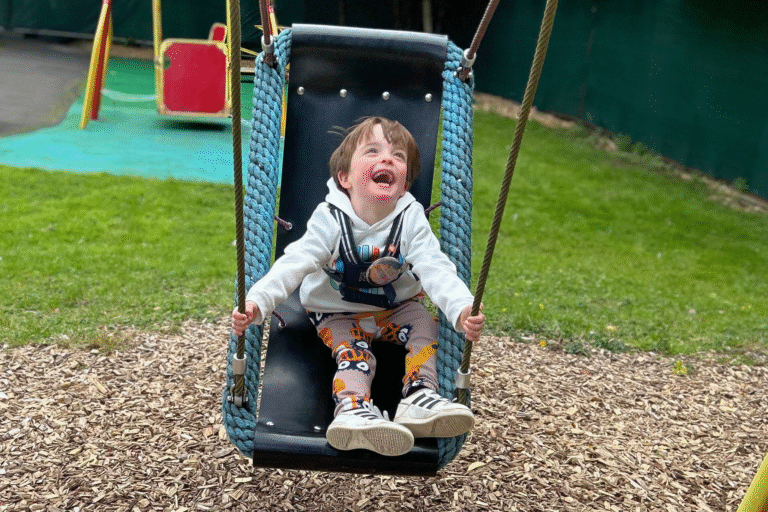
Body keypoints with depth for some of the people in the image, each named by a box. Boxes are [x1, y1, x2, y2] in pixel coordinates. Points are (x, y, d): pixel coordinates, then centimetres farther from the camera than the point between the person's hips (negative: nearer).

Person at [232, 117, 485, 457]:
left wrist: (463, 309, -45)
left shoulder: (411, 219, -18)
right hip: (337, 313, -2)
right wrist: (255, 302, -44)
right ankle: (353, 409, -39)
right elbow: (293, 266, -28)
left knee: (426, 324, -18)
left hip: (395, 307, 3)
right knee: (352, 349, -27)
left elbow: (436, 269, -26)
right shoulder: (330, 221, -22)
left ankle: (419, 395, -18)